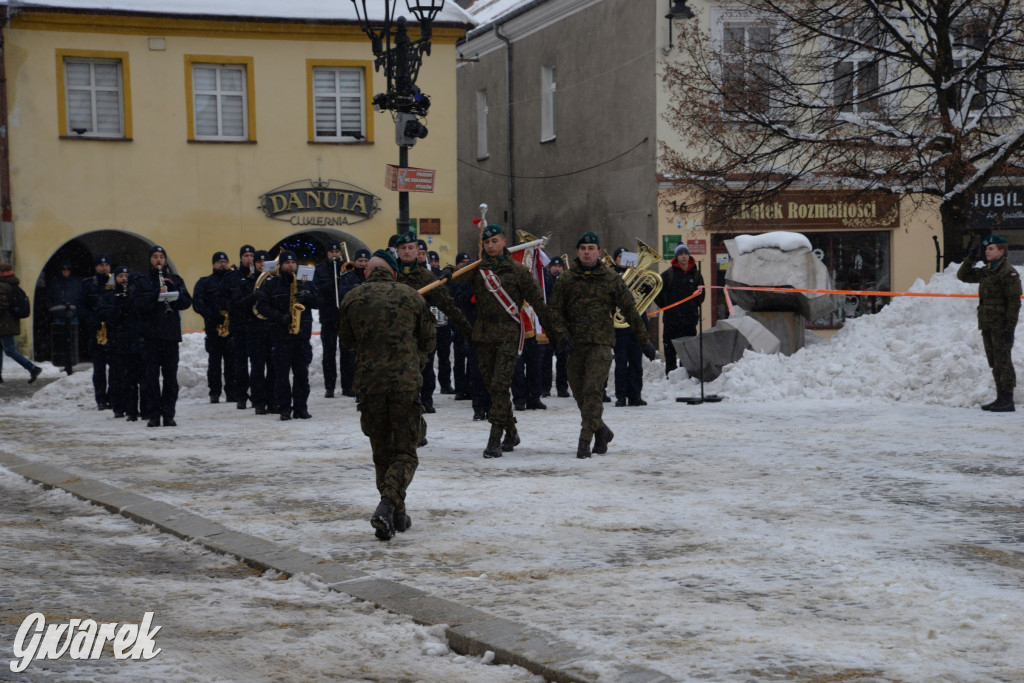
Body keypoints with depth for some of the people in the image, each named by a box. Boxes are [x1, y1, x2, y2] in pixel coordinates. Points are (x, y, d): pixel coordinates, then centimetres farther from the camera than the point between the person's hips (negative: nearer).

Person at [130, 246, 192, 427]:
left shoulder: (175, 280, 14)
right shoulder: (140, 280, 9)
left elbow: (187, 302, 5)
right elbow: (135, 303, -7)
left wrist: (175, 297, -15)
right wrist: (157, 295, -18)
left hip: (171, 334, 2)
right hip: (150, 335, -2)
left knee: (170, 376, 2)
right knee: (150, 376, -4)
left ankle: (169, 414, 7)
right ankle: (152, 414, -1)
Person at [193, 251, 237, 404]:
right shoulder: (204, 282, 11)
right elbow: (197, 302, -1)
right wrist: (210, 315, -14)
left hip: (231, 327, 1)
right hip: (213, 327, -1)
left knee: (231, 361, 0)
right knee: (214, 360, -2)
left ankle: (231, 392, 5)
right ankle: (214, 393, 1)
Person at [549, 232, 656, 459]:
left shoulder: (611, 279, 6)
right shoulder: (566, 280, 10)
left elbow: (630, 310, 10)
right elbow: (555, 310, 10)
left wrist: (644, 340, 10)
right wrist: (562, 334, -8)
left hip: (600, 344, -3)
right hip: (575, 344, 3)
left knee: (592, 391, -15)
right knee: (580, 394, 7)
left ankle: (585, 440, -15)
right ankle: (601, 432, 28)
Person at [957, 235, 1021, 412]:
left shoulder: (1008, 272, -11)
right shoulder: (985, 271, 14)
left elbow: (1014, 302, -14)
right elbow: (962, 276, 24)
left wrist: (1010, 327, -19)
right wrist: (970, 259, 8)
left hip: (1001, 325, -8)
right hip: (987, 324, 8)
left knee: (1003, 361, -7)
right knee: (994, 363, 12)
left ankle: (1007, 401, -4)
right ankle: (1000, 398, 18)